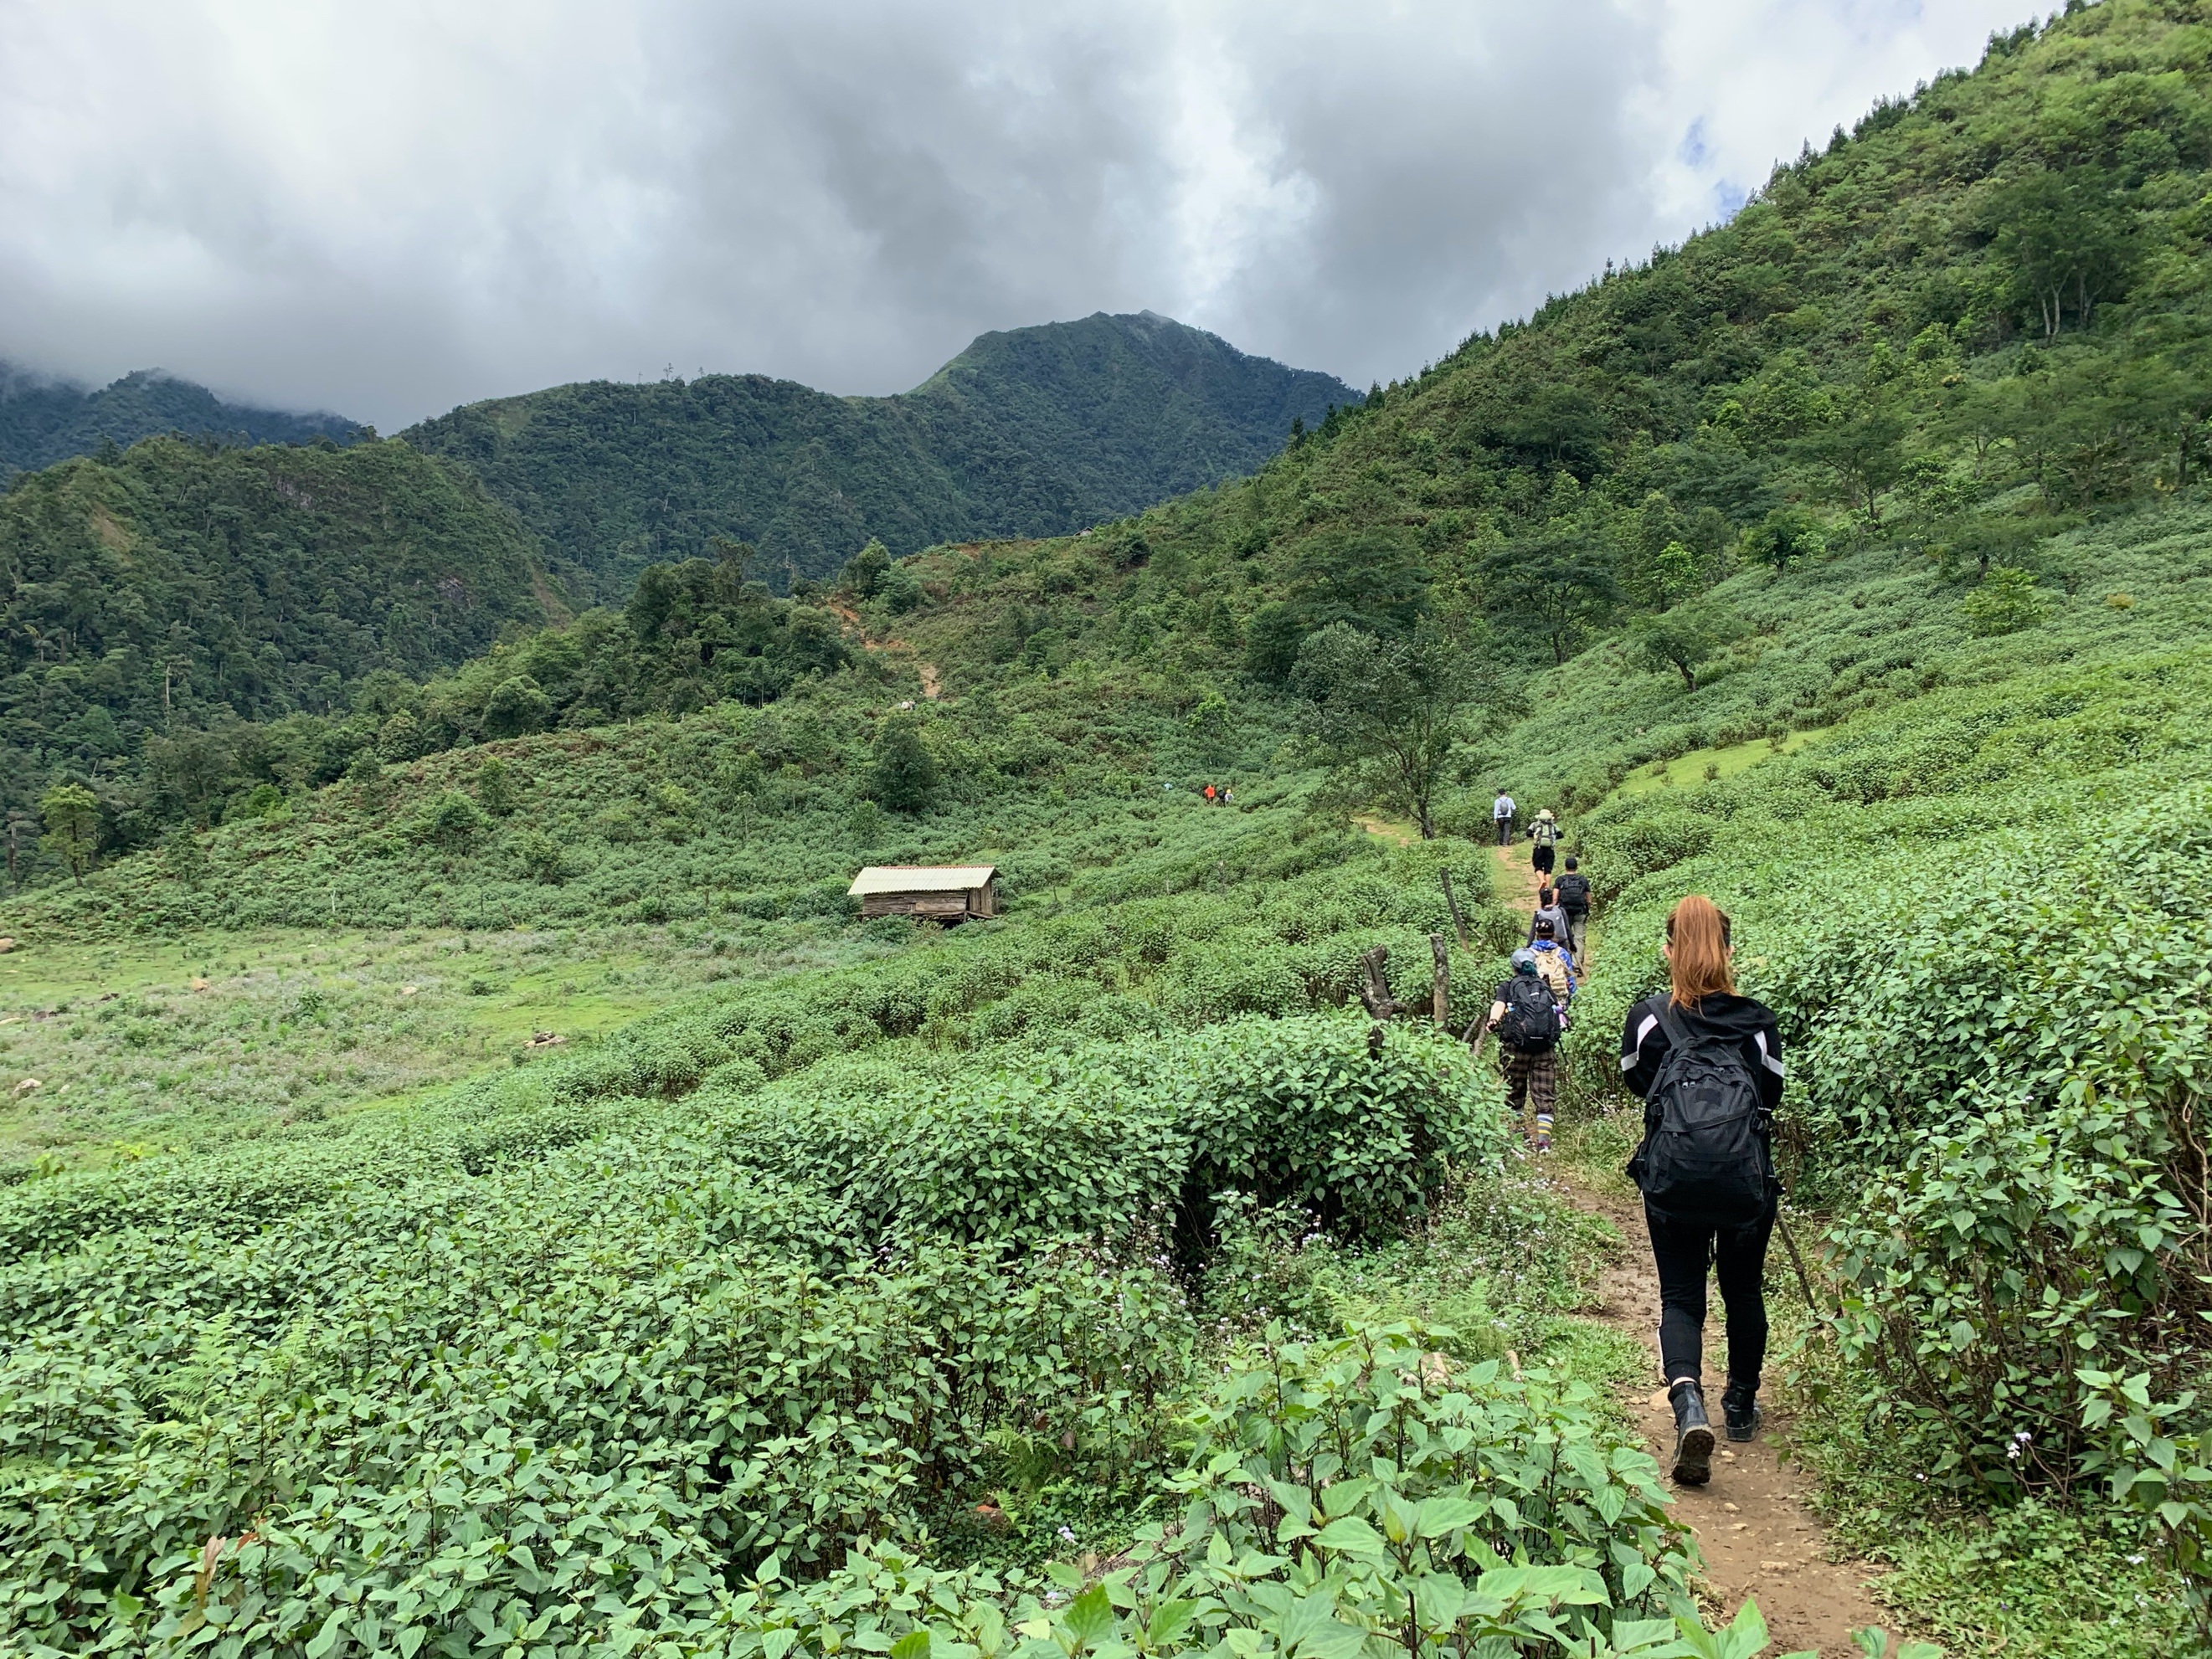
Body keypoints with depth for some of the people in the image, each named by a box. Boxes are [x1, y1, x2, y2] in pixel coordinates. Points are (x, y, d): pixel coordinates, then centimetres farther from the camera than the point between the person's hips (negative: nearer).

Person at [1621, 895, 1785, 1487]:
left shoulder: (1648, 1017, -4)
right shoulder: (1756, 1020, -2)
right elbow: (1772, 1093, 11)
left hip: (1672, 1177, -1)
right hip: (1746, 1176, 1)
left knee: (1680, 1295, 8)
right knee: (1743, 1291, 20)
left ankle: (1688, 1400, -16)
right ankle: (1741, 1408, 35)